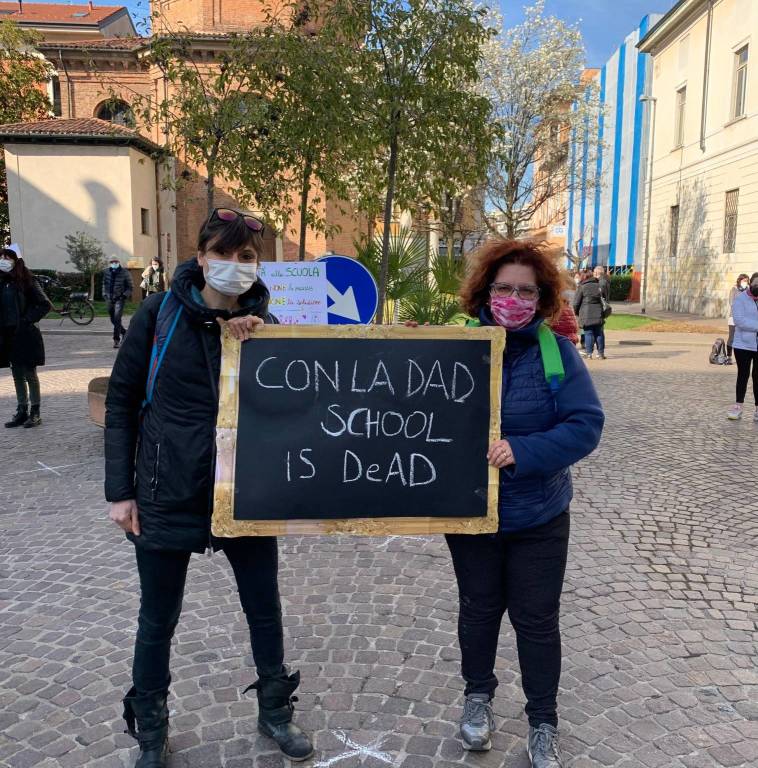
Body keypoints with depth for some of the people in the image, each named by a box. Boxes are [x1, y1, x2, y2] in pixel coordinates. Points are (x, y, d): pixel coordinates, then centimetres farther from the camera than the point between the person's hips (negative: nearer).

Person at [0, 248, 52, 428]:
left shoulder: (26, 282, -8)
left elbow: (46, 305, -11)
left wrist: (27, 320, -13)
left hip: (25, 336, -6)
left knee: (30, 374, 2)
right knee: (17, 375, 12)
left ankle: (35, 412, 10)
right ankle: (22, 412, 20)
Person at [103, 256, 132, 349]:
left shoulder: (124, 273, -5)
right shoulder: (106, 272, 7)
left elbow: (129, 287, -1)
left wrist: (125, 295, -13)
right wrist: (105, 294, 11)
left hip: (120, 299, -5)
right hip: (109, 299, 5)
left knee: (117, 319, -14)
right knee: (113, 319, 11)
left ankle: (116, 340, -10)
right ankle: (123, 332, 35)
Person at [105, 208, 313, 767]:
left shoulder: (265, 326, 0)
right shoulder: (161, 314, -5)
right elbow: (121, 402, -2)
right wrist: (120, 490, -5)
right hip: (166, 496, -1)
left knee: (265, 611, 13)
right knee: (158, 621, 13)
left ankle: (275, 712, 38)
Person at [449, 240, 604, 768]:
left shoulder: (557, 352, -12)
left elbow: (586, 425, -17)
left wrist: (521, 451, -27)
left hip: (539, 516, -1)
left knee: (536, 619, 12)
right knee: (479, 607, 20)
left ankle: (544, 723, 34)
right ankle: (478, 695, 45)